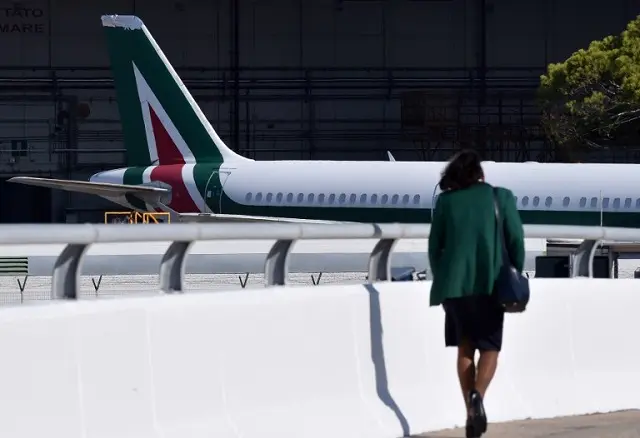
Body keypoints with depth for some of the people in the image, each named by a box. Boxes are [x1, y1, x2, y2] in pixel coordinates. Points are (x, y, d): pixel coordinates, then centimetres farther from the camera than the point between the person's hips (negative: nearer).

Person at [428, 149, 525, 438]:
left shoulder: (446, 201, 4)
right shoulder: (501, 197, 1)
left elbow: (434, 245, 5)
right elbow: (516, 240, -2)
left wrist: (441, 280, 16)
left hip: (455, 284, 2)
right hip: (491, 283, -1)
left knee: (465, 348, 11)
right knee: (489, 347, 6)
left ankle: (471, 412, 7)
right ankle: (478, 395, -22)